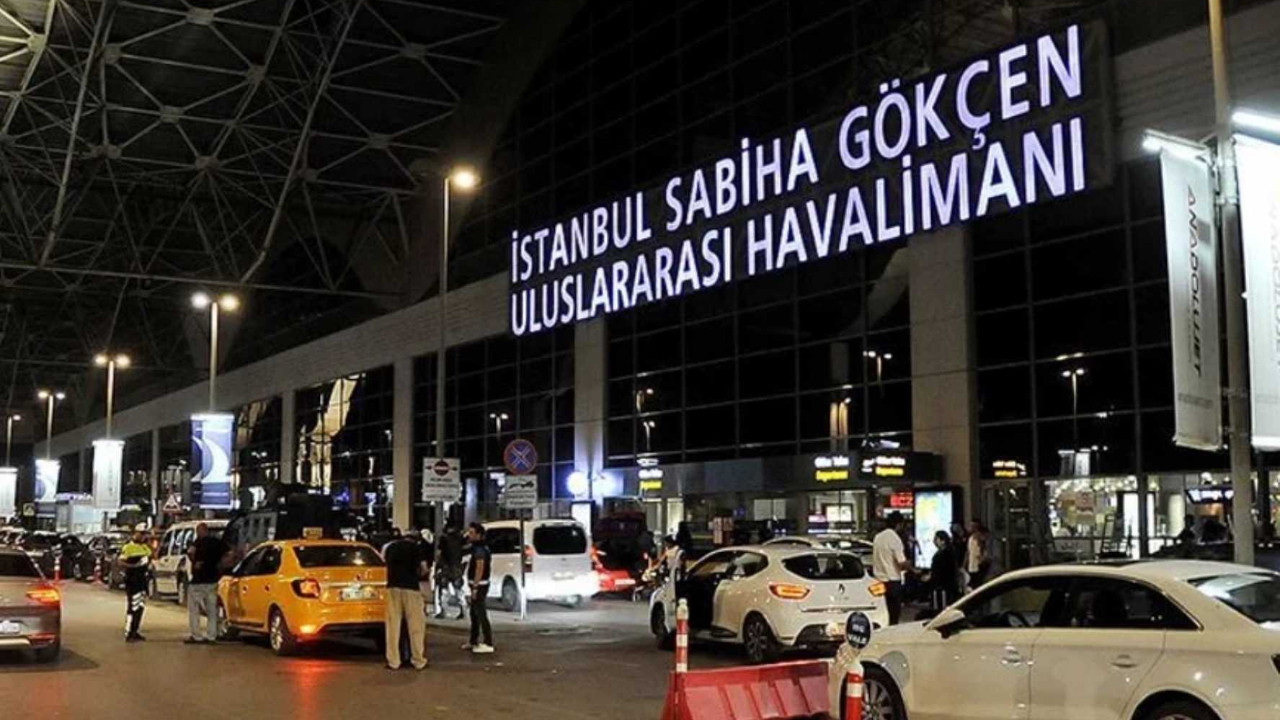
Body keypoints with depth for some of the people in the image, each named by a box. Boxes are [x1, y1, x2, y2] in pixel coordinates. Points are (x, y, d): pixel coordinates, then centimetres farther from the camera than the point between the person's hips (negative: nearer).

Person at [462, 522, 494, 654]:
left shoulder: (479, 549, -18)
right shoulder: (482, 547, 14)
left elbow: (480, 568, -23)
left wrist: (475, 587, -24)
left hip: (479, 585, -11)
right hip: (478, 584, 11)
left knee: (481, 614, -10)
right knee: (474, 613, 17)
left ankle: (488, 644, -10)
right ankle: (474, 642, 27)